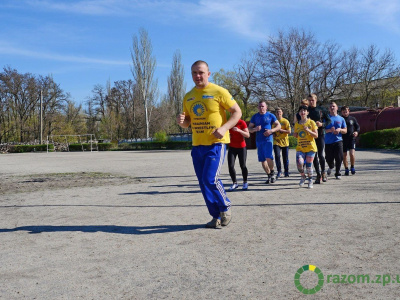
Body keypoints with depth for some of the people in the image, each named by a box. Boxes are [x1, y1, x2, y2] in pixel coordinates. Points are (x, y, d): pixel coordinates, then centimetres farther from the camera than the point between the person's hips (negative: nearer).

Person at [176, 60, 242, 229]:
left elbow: (237, 112, -4)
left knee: (210, 179, -15)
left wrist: (224, 128, -19)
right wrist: (181, 121, -5)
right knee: (203, 183, 7)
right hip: (197, 145, 6)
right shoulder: (188, 97, 12)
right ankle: (216, 217, 22)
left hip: (216, 144, -6)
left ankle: (226, 208, 12)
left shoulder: (218, 92, -6)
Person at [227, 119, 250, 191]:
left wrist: (239, 130, -27)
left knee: (243, 165, -2)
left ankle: (245, 183, 17)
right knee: (230, 166, -7)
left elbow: (248, 135, -14)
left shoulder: (242, 123, -9)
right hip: (232, 147, 3)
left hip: (241, 147, -3)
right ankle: (234, 183, 5)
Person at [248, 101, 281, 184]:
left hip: (268, 139, -4)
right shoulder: (255, 116, 10)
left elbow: (279, 126, 6)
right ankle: (269, 176, 20)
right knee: (262, 160, 6)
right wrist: (255, 129, -12)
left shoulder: (270, 115, 3)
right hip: (259, 140, 4)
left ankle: (272, 173, 2)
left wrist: (271, 130, -12)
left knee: (268, 157, -19)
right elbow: (249, 128, 10)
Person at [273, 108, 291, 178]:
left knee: (285, 158, 4)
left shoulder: (286, 121, -1)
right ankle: (279, 171, -1)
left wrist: (281, 130, -18)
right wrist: (273, 133, -6)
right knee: (277, 156, -13)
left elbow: (289, 131, -8)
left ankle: (286, 172, 19)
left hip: (285, 142, -1)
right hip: (276, 142, 1)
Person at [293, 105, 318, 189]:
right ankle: (303, 177, 11)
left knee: (308, 165, -1)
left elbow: (316, 135, -3)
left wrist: (308, 130, -17)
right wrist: (295, 134, -3)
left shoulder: (311, 122, 0)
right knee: (299, 163, -17)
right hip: (300, 148, 2)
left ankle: (310, 181, 22)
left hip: (310, 147, -2)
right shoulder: (297, 124, 10)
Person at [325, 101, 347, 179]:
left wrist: (340, 130, -9)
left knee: (339, 157, -7)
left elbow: (345, 130, 12)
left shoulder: (341, 119, 12)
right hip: (328, 142, -1)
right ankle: (331, 167, 37)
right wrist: (329, 130, -18)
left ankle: (337, 173, 9)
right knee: (329, 158, 4)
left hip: (338, 141, 1)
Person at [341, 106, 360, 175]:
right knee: (344, 155, 5)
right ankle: (346, 169, 20)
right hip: (343, 139, 0)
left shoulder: (352, 119, 7)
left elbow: (358, 126, 14)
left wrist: (357, 132, -5)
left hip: (351, 139, 0)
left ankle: (352, 167, 8)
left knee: (352, 154, -14)